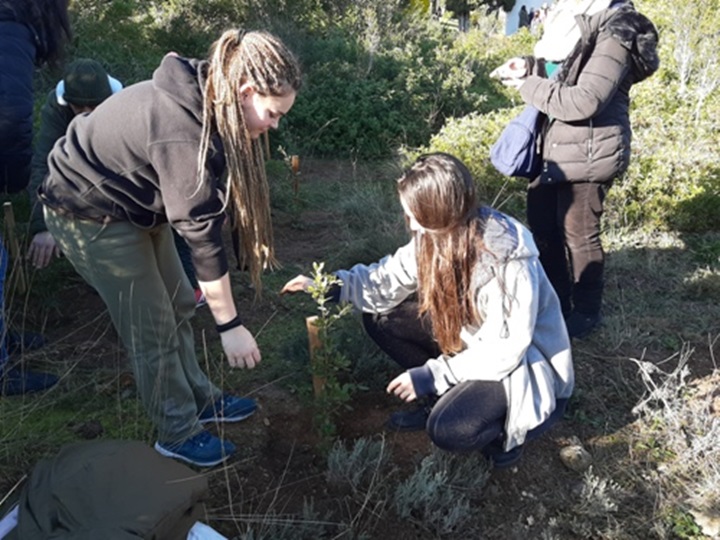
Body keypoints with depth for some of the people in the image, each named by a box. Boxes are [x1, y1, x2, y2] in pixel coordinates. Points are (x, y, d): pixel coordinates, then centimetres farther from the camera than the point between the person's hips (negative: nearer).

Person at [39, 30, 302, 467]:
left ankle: (200, 398, 31)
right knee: (153, 326, -1)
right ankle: (179, 434, 18)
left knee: (178, 305, 13)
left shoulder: (205, 101, -7)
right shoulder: (184, 132, -35)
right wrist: (230, 325, -25)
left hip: (135, 201, 9)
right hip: (90, 212, -9)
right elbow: (202, 233, -32)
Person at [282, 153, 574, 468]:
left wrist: (432, 376, -25)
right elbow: (390, 279, -4)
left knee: (448, 430, -28)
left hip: (524, 360, -7)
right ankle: (445, 398, 8)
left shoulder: (509, 262, -33)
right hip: (472, 335, 7)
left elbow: (506, 350, -28)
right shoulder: (438, 235, -13)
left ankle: (503, 424, 5)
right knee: (382, 318, -3)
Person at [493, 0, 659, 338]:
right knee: (542, 221, 17)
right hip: (562, 152, 10)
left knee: (579, 235, 2)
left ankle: (586, 313, 22)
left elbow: (584, 101, -26)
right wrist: (529, 66, 2)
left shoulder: (614, 36, -18)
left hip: (588, 156, -10)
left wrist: (528, 86, -17)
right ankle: (555, 301, 34)